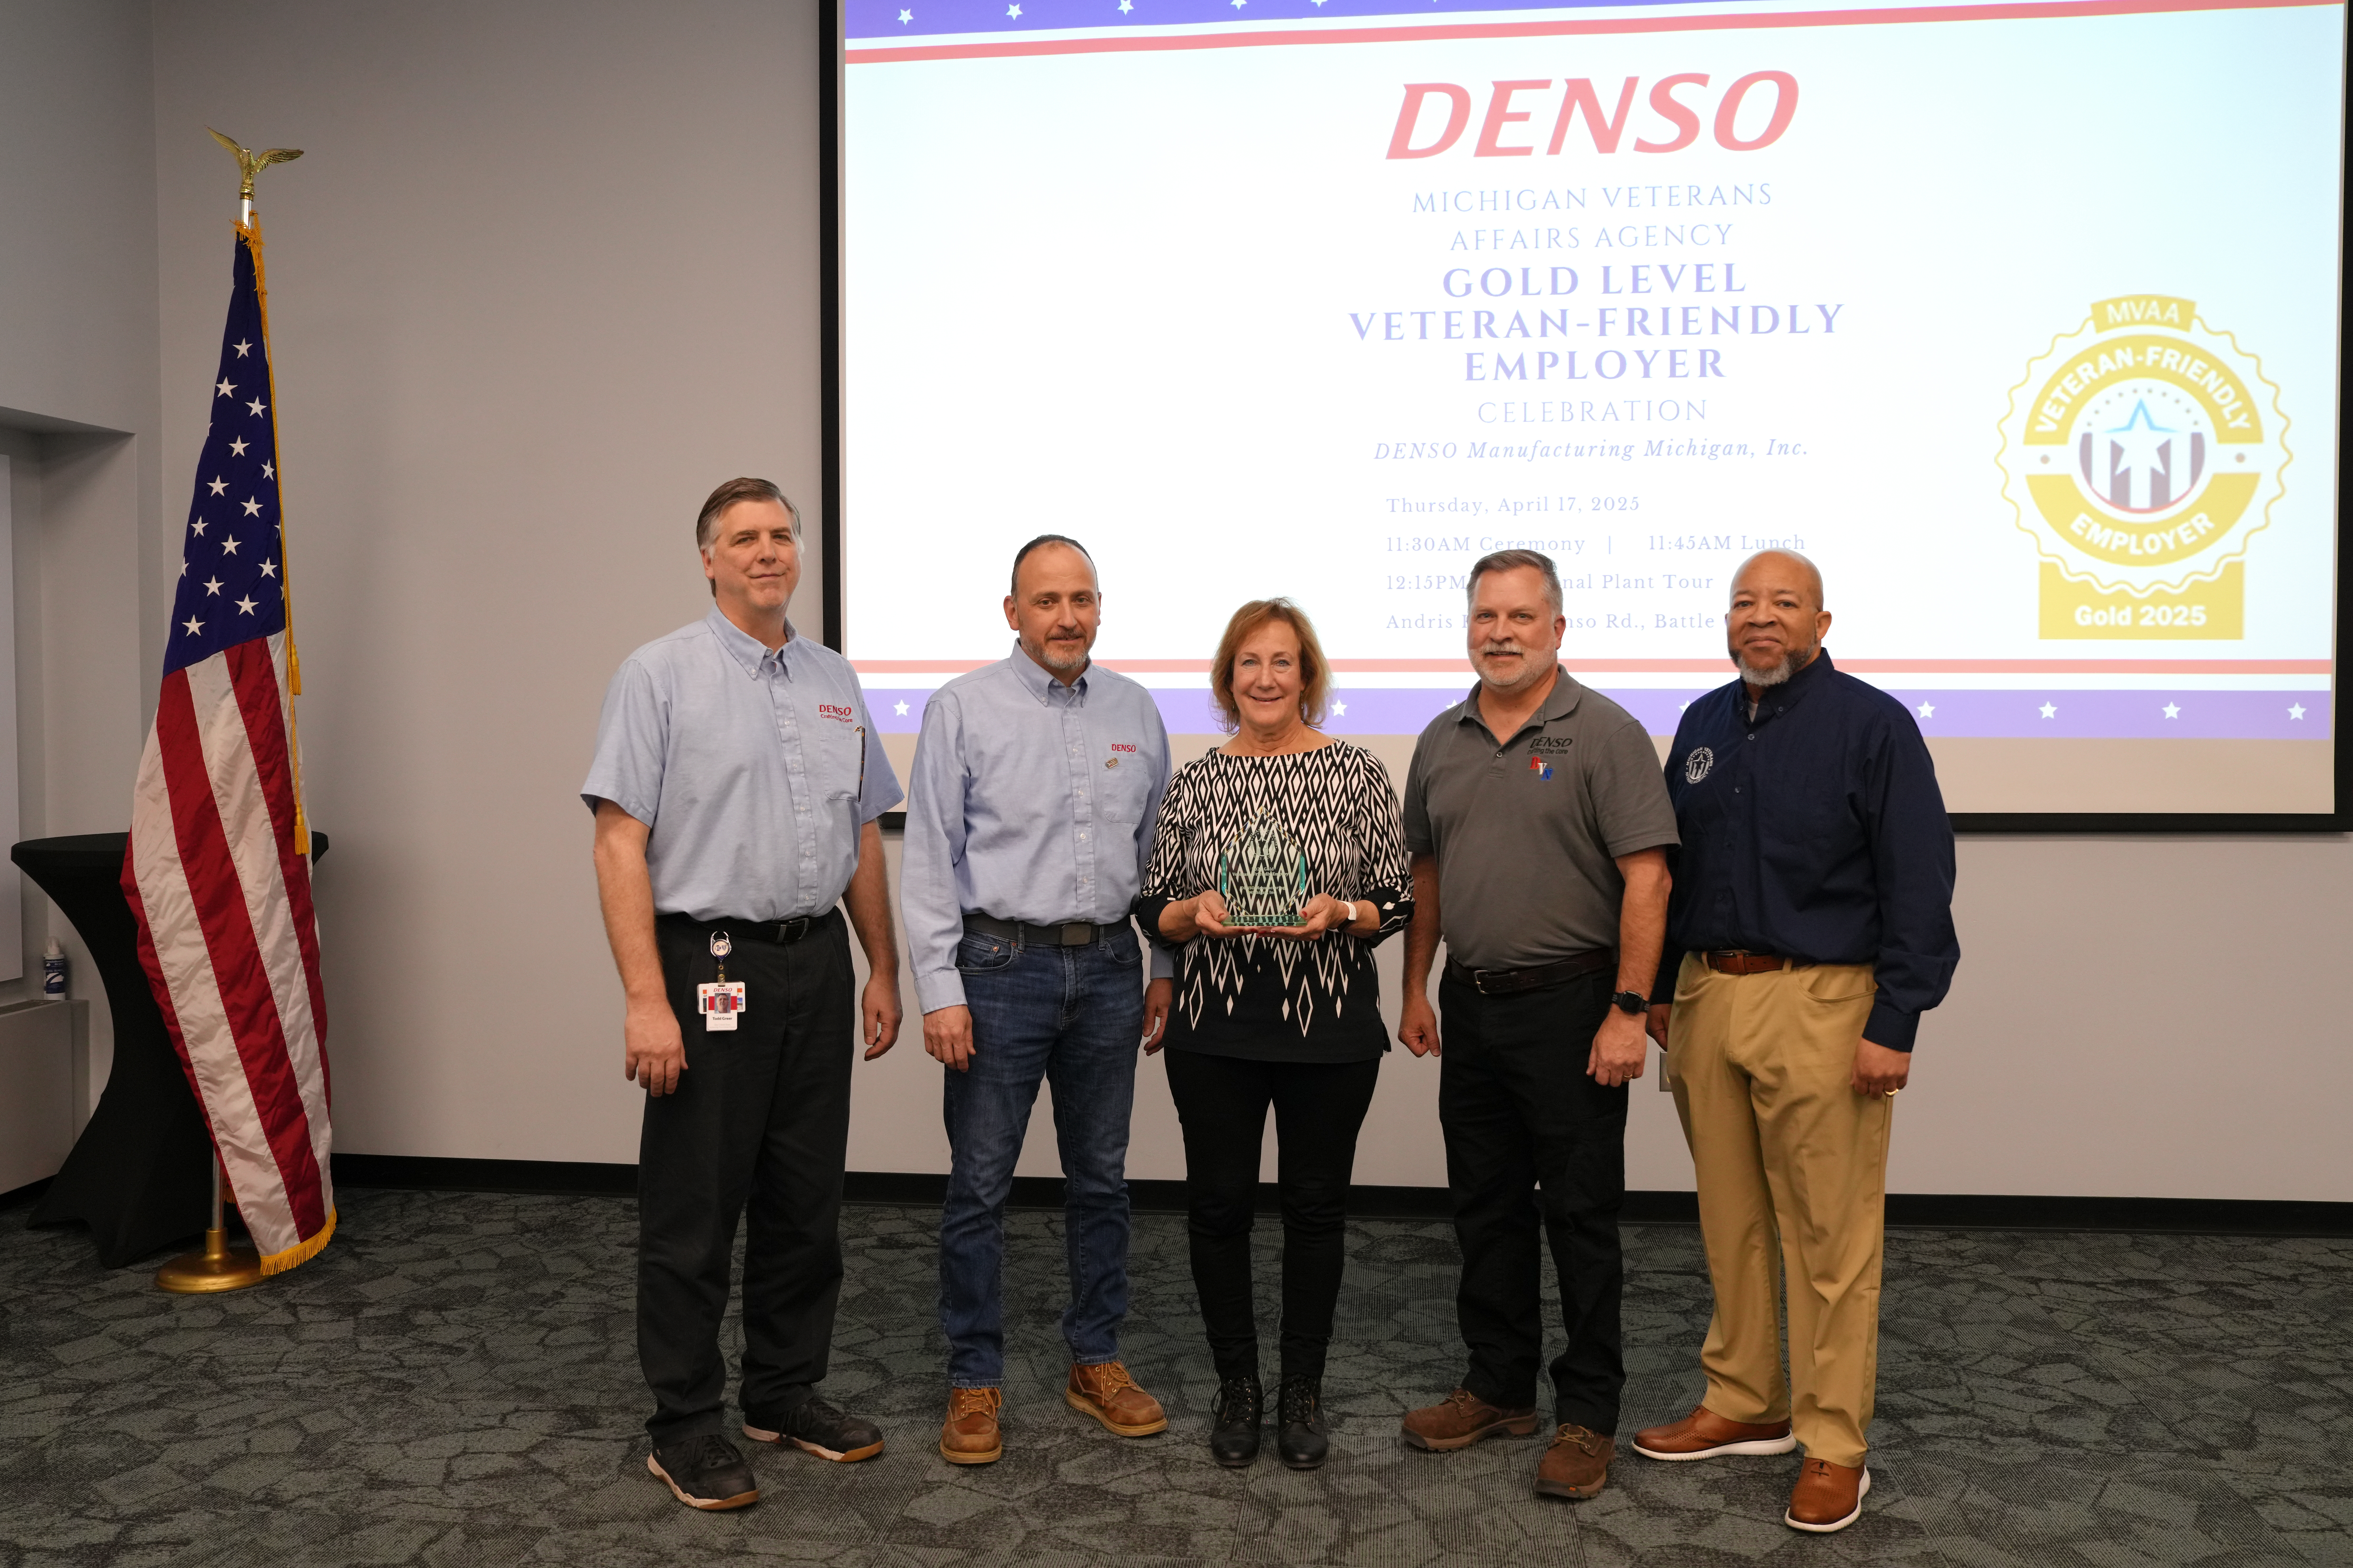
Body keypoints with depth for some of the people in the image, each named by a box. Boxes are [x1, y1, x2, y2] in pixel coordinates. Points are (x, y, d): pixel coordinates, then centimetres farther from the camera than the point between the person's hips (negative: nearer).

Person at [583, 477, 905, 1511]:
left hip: (818, 966, 6)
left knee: (806, 1200, 14)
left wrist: (883, 970, 13)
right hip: (710, 967, -5)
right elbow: (621, 843, -11)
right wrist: (646, 1000, -18)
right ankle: (684, 1426, 20)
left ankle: (786, 1392, 31)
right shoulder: (661, 675, -5)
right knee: (694, 1212, 4)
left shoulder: (835, 682, 12)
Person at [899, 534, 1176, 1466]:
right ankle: (974, 1381, 17)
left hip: (1108, 969, 4)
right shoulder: (964, 709, -4)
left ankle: (1097, 1362, 28)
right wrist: (940, 989, -11)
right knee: (980, 1186, 3)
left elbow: (1158, 849, 13)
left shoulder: (1135, 711, 8)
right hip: (1001, 967, -4)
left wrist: (1166, 969, 10)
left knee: (1101, 1177, 13)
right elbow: (929, 860, -6)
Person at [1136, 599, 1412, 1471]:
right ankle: (1236, 1384, 26)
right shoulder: (1194, 783, 6)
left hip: (1330, 1029, -1)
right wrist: (1197, 911, -13)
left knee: (1317, 1203, 7)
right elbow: (1153, 908, 8)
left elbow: (1400, 903, 2)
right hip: (1214, 1030, 1)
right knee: (1219, 1203, 6)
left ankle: (1303, 1389, 26)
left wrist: (1339, 914, -17)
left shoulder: (1358, 775, 1)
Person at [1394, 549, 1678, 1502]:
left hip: (1570, 1006, -6)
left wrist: (1628, 1012, -18)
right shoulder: (1441, 742, 10)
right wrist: (1416, 990, 13)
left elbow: (1646, 880, -14)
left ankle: (1588, 1414, 16)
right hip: (1471, 1006, 6)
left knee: (1582, 1216, 3)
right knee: (1486, 1208, 15)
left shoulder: (1604, 734, -9)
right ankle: (1498, 1388, 29)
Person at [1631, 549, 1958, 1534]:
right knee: (1730, 1219, 13)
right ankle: (1745, 1405, 28)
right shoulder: (1704, 724, 13)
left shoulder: (1873, 725, -4)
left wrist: (1894, 1023, -14)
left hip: (1818, 1005, -6)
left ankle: (1834, 1446, 13)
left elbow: (1919, 886, -8)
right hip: (1708, 998, 6)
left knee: (1829, 1233, 0)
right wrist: (1658, 990, 15)